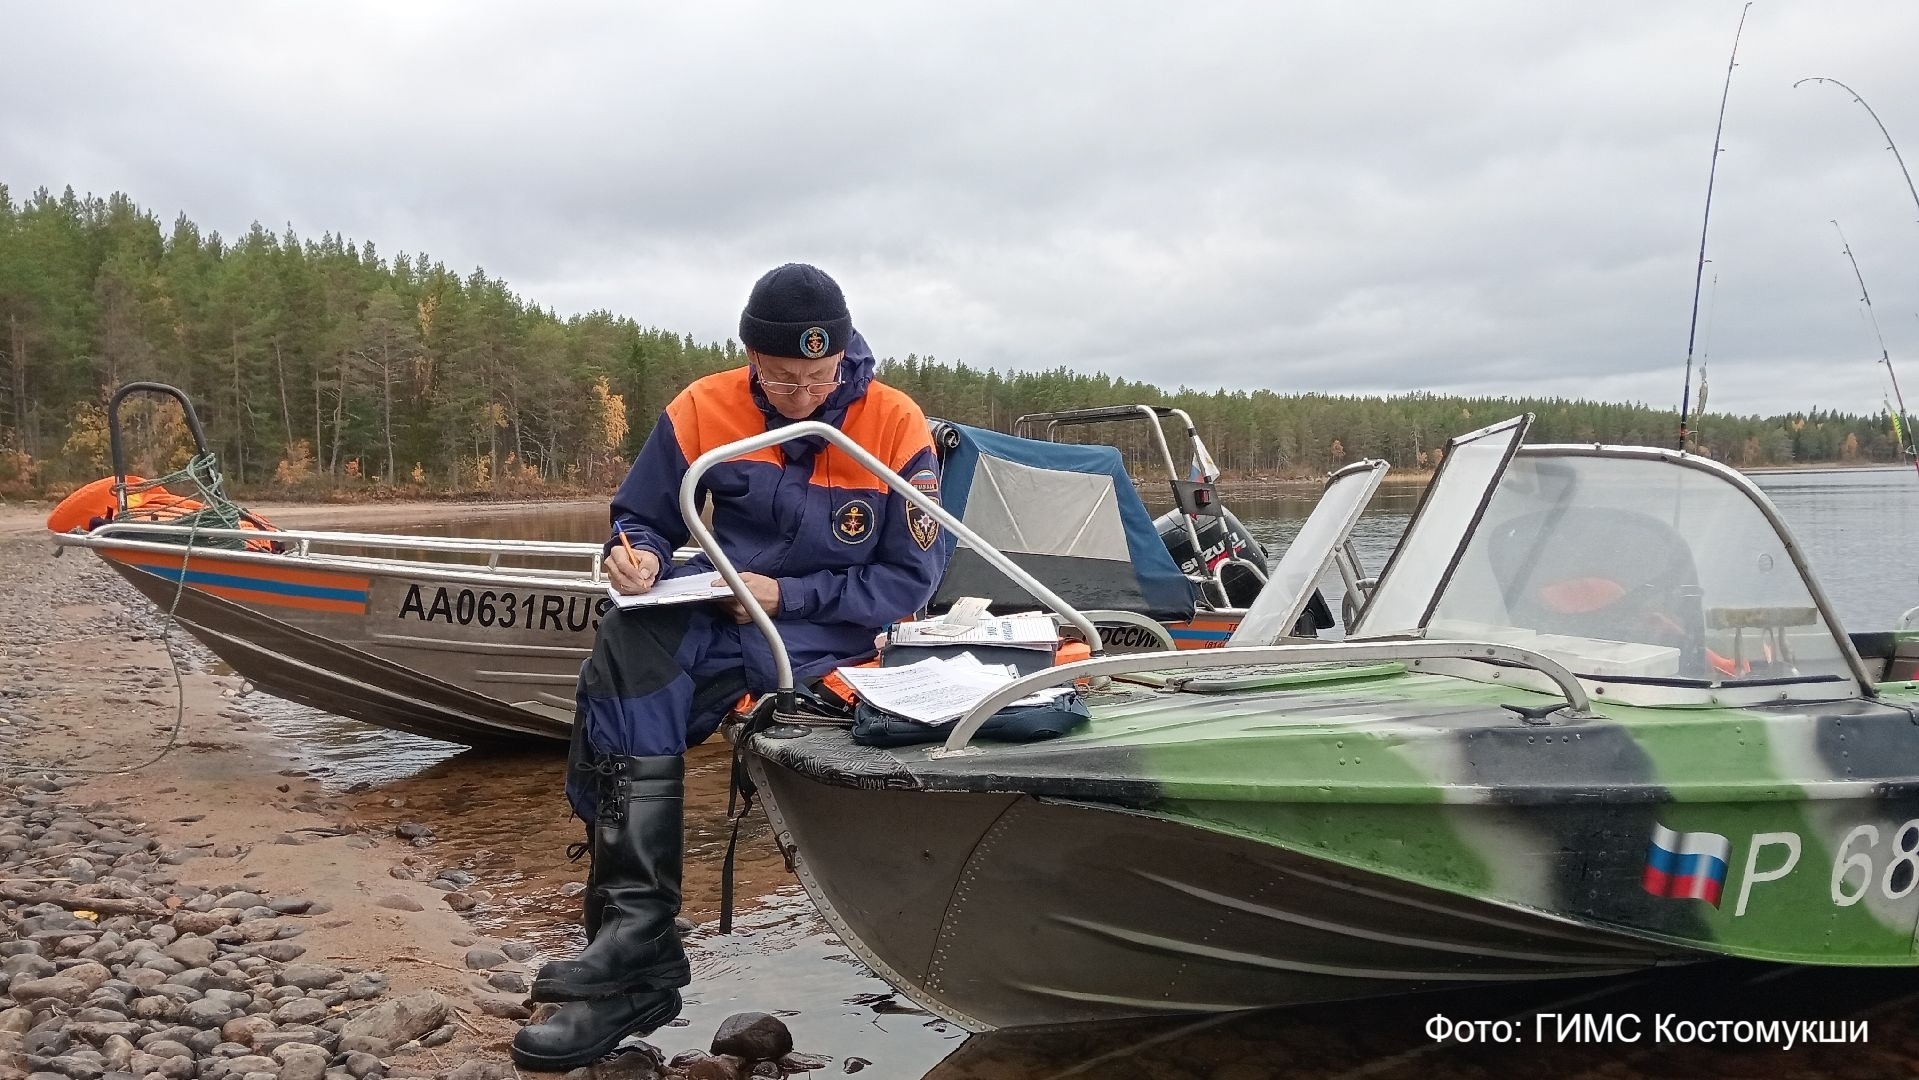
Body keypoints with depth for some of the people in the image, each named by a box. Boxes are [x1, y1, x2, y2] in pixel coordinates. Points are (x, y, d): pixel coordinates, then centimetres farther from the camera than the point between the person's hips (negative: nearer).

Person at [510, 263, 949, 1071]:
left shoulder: (896, 428, -7)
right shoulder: (704, 410, -1)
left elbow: (910, 580, -5)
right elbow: (642, 516, 10)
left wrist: (788, 596, -15)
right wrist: (636, 555, -15)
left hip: (830, 632, -3)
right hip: (718, 605, 3)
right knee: (627, 641, -32)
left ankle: (633, 945, -15)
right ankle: (636, 953, -29)